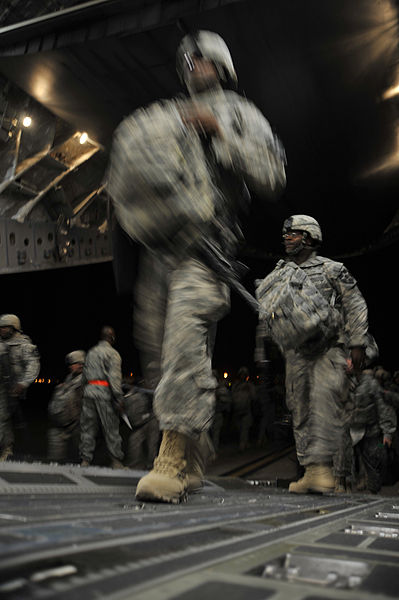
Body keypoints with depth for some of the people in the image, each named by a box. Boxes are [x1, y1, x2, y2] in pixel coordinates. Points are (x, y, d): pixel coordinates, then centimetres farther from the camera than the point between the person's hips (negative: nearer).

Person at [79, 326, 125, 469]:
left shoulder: (91, 352, 19)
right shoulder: (112, 353, -2)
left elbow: (84, 377, 19)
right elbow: (115, 377, -12)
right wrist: (119, 398, -13)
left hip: (89, 391, 6)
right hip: (104, 392, -6)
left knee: (88, 428, 9)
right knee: (111, 428, 0)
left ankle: (85, 459, 9)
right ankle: (116, 461, 3)